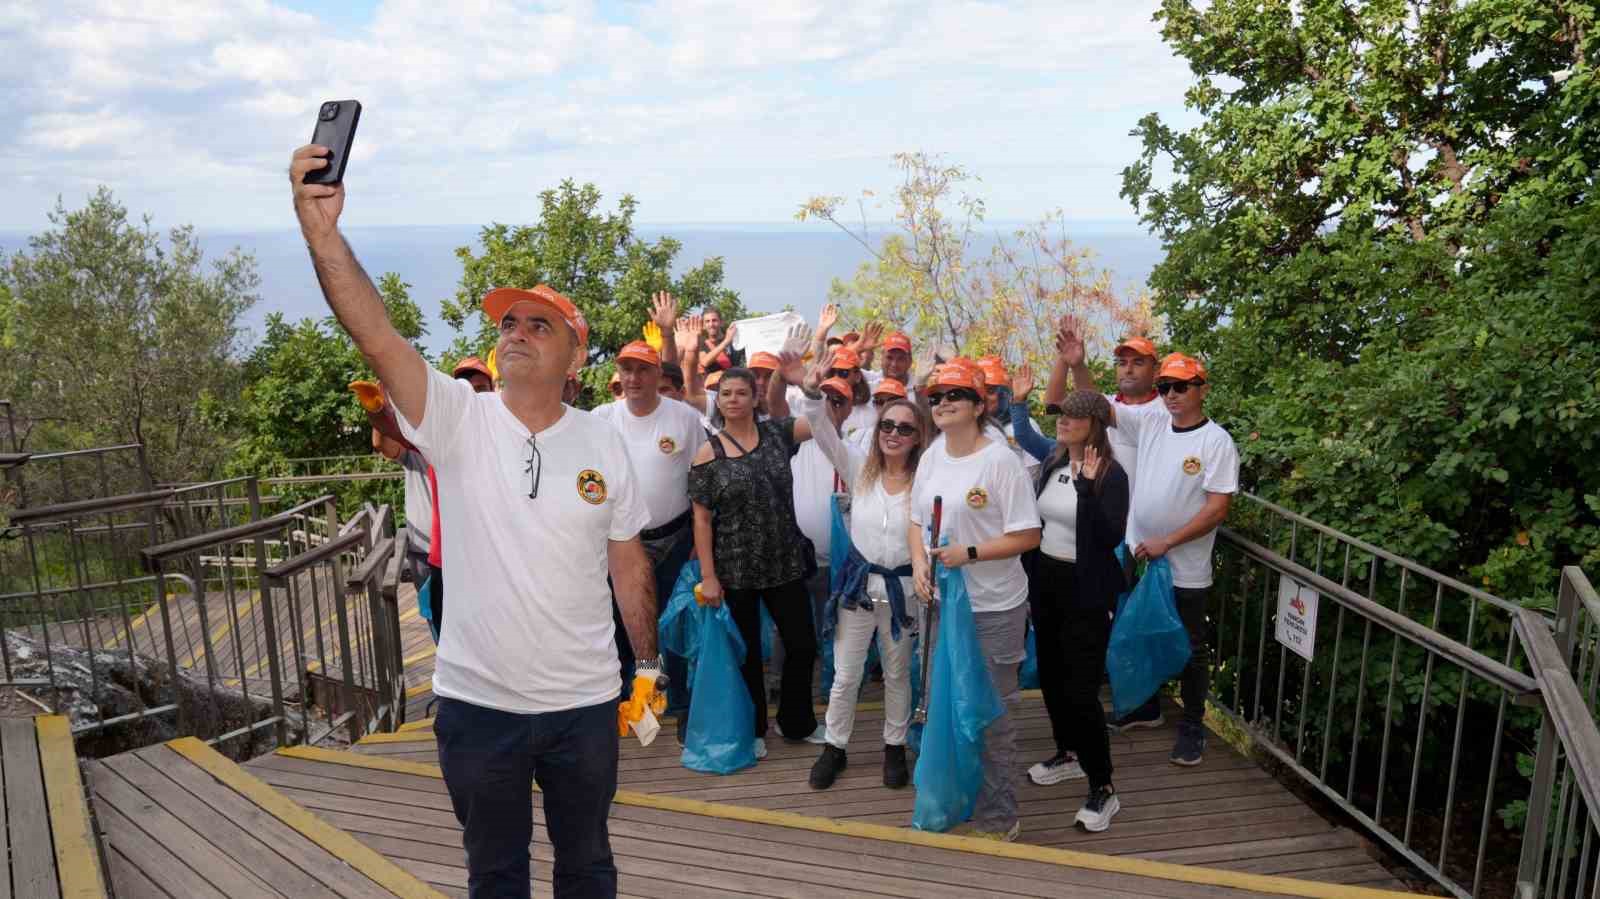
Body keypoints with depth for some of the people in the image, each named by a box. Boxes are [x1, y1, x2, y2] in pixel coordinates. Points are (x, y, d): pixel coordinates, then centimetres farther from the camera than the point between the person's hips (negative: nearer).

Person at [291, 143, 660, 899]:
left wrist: (649, 665, 8)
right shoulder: (458, 419, -9)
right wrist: (322, 232, -39)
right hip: (476, 703, 0)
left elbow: (629, 565, 4)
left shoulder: (602, 443, -4)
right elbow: (375, 335, -26)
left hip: (585, 702, 1)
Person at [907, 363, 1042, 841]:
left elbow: (1027, 536, -16)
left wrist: (970, 553, -24)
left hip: (993, 608, -7)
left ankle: (998, 815, 21)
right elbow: (916, 521, 13)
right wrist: (919, 562, -6)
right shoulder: (931, 457, 5)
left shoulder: (1001, 460, -16)